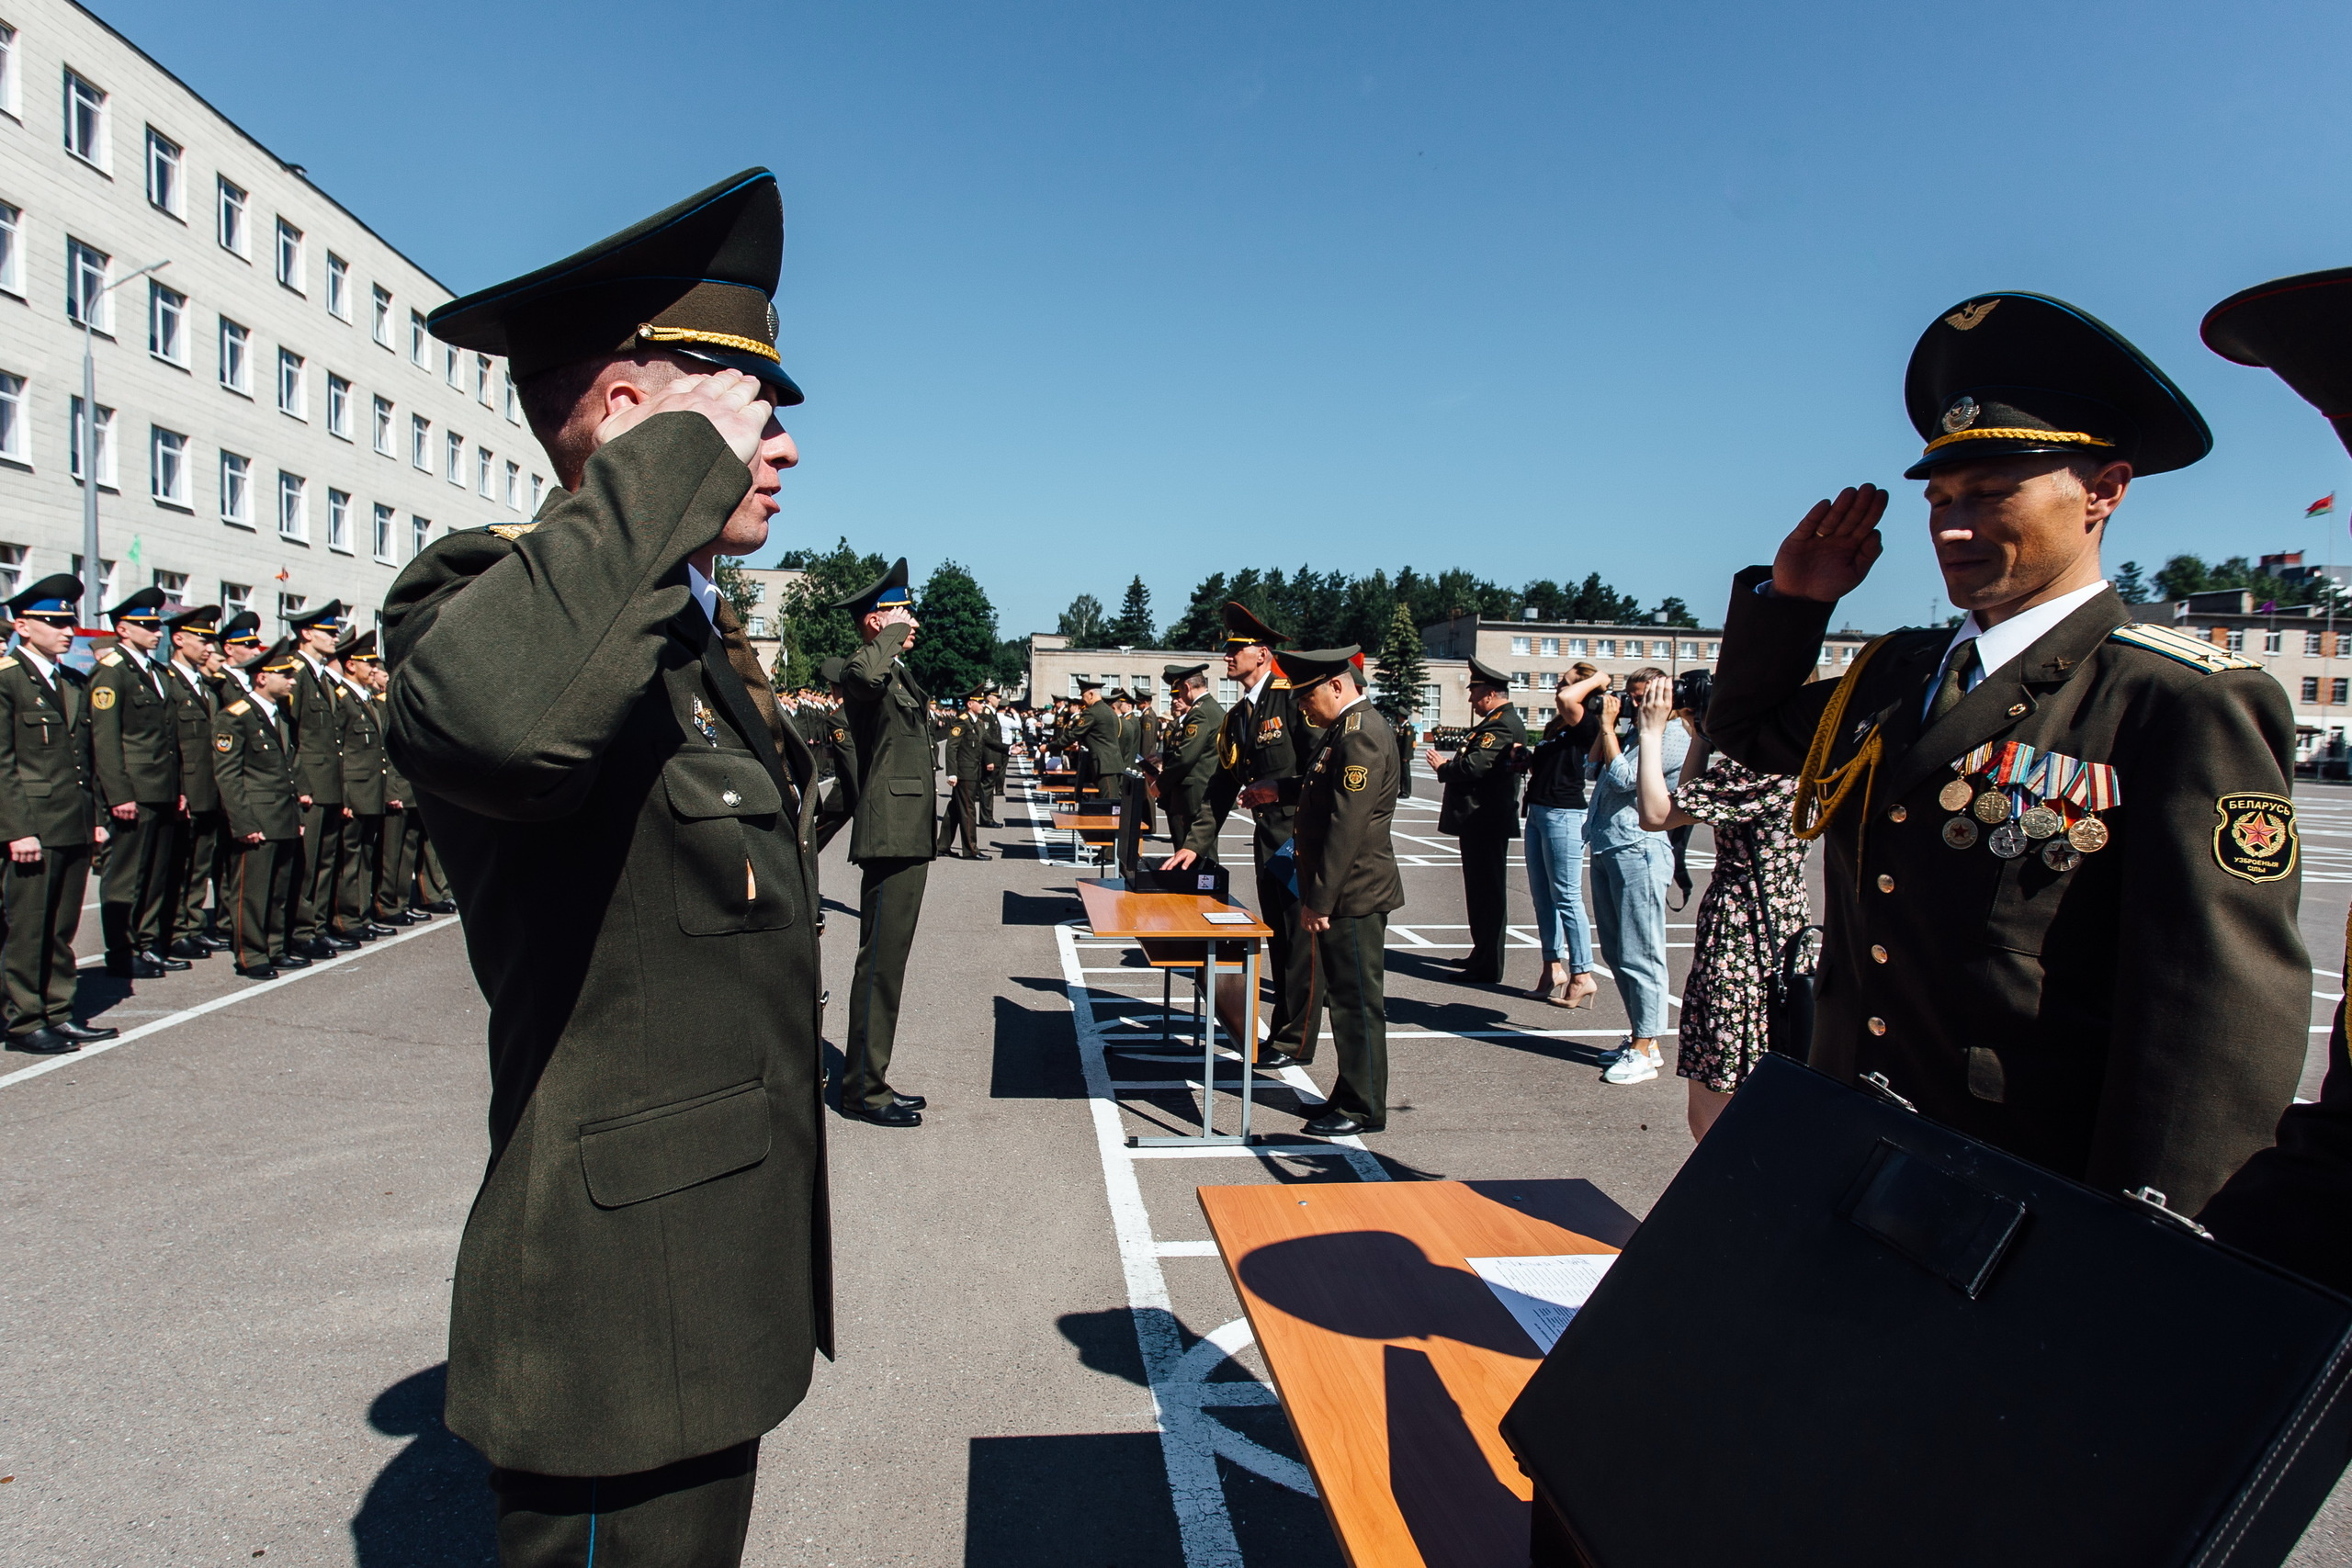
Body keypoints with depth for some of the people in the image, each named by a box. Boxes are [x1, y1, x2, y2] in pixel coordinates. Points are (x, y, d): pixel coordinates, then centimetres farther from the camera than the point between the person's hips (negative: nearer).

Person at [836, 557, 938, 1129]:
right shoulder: (864, 671, -12)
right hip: (891, 836, -11)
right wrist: (893, 633, -23)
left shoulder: (898, 676, 21)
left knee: (887, 963, 14)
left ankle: (871, 1081, 22)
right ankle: (863, 1089, 2)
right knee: (880, 963, -6)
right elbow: (865, 676, -39)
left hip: (908, 837, 11)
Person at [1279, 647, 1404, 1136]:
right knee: (1345, 997, 16)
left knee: (1358, 1001, 1)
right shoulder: (1344, 729, 12)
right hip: (1342, 893, 10)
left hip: (1353, 895, -10)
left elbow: (1347, 826, -24)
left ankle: (1363, 1109, 12)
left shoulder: (1361, 734, -20)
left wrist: (1319, 900, -23)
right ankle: (1352, 1096, 27)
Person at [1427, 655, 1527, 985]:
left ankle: (1488, 969, 2)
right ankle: (1481, 955, 30)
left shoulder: (1503, 724, -18)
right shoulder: (1497, 721, 17)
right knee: (1480, 891, 19)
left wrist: (1443, 767, -10)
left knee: (1489, 893, -4)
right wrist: (1449, 765, 2)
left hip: (1487, 822, -11)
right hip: (1479, 821, 11)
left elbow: (1475, 765, -27)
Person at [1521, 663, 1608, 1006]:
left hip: (1563, 815, -10)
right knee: (1542, 896, 12)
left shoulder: (1587, 725, -11)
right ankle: (1553, 967, 20)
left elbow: (1566, 699, -31)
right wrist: (1524, 760, 8)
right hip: (1538, 812, 10)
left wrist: (1596, 679, -15)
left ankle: (1582, 975, 0)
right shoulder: (1553, 727, 15)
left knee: (1566, 897, -6)